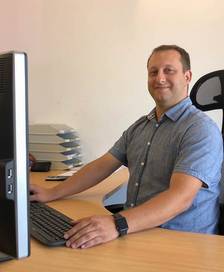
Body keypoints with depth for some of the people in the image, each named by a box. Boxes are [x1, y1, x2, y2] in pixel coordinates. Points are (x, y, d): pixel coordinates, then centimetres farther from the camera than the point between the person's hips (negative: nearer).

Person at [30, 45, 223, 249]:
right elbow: (102, 166, 13)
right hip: (138, 233, 6)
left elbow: (181, 197, -26)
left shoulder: (201, 129, -14)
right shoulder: (140, 127, 13)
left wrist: (118, 225, -38)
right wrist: (51, 194, 6)